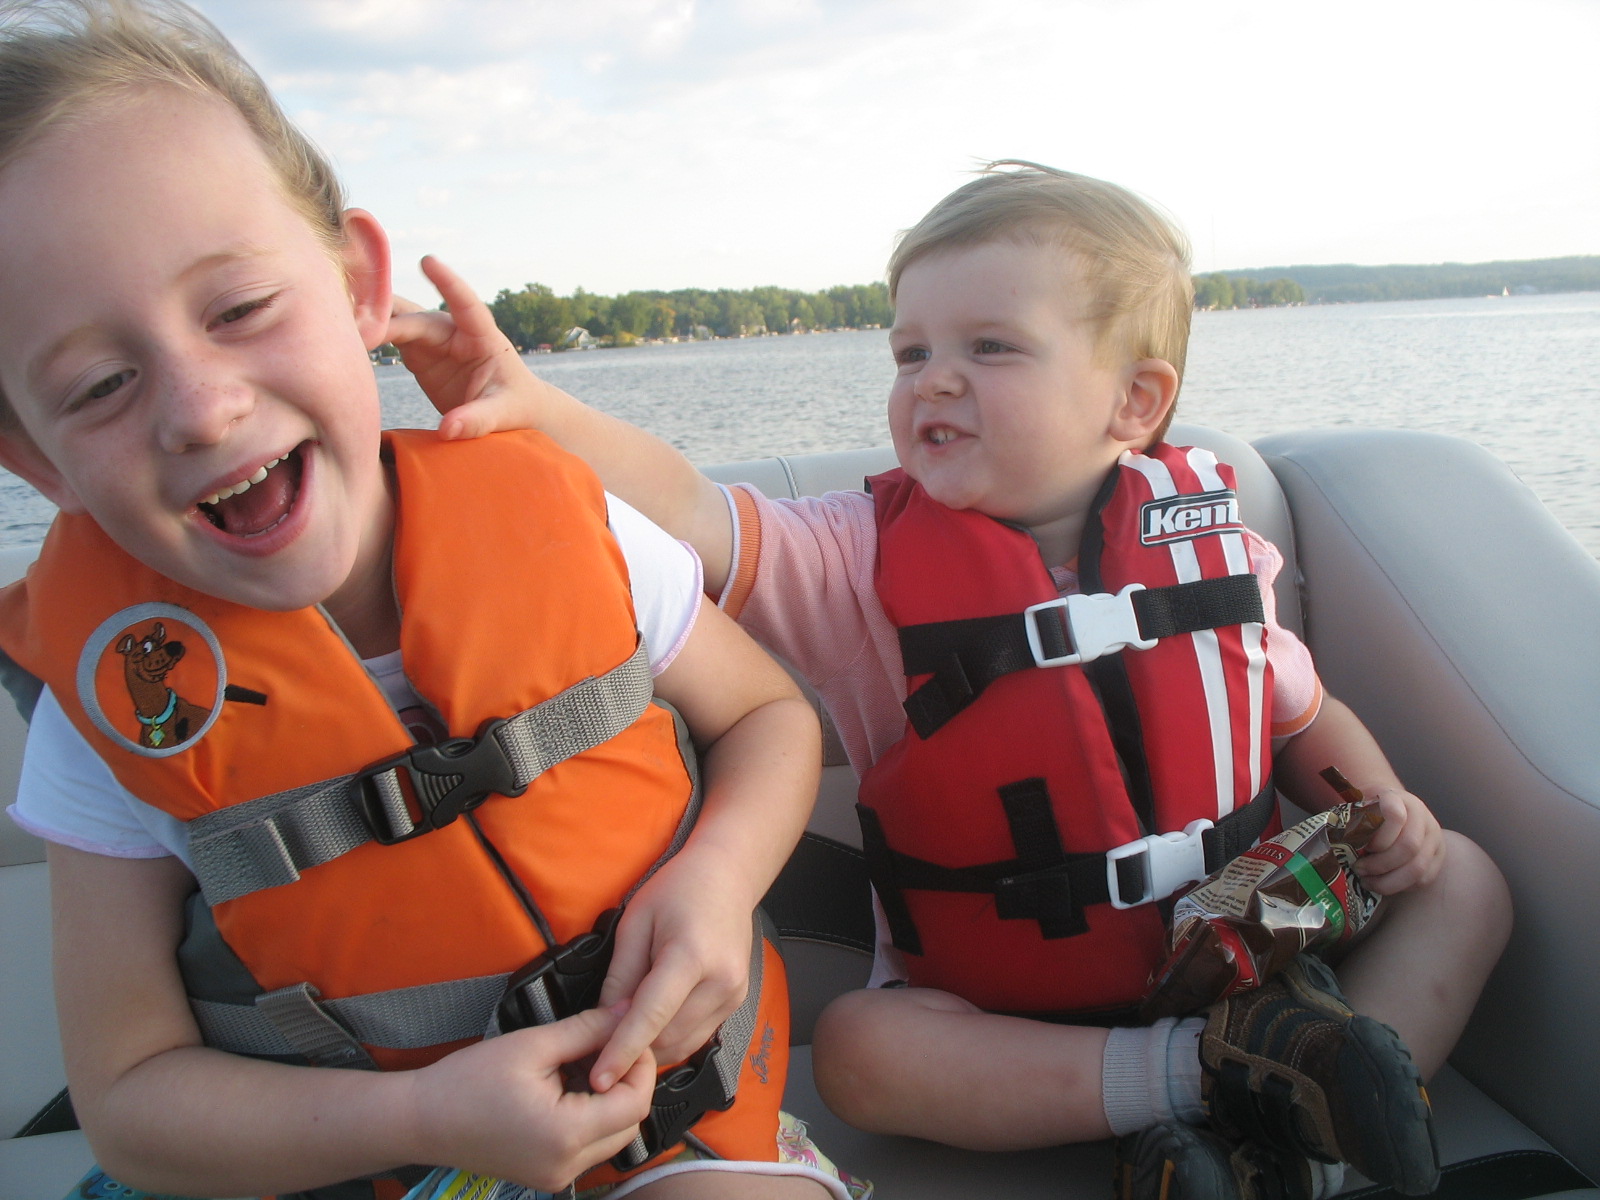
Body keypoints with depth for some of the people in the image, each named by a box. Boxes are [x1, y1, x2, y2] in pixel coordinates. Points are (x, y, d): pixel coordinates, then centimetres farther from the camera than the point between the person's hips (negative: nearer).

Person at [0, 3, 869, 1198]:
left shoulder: (559, 527, -14)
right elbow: (130, 1092, -5)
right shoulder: (113, 705, -12)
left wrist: (717, 876, -19)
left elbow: (769, 716, 1)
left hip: (667, 1074, -1)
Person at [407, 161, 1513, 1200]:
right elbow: (687, 513, -28)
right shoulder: (867, 562, -12)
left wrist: (1384, 805, -6)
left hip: (1237, 954, 3)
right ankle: (1216, 1069, -18)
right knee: (859, 1050, -28)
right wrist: (531, 406, -43)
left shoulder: (1204, 542, -4)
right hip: (1007, 1013, -2)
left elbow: (1304, 715, 12)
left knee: (1462, 882, -3)